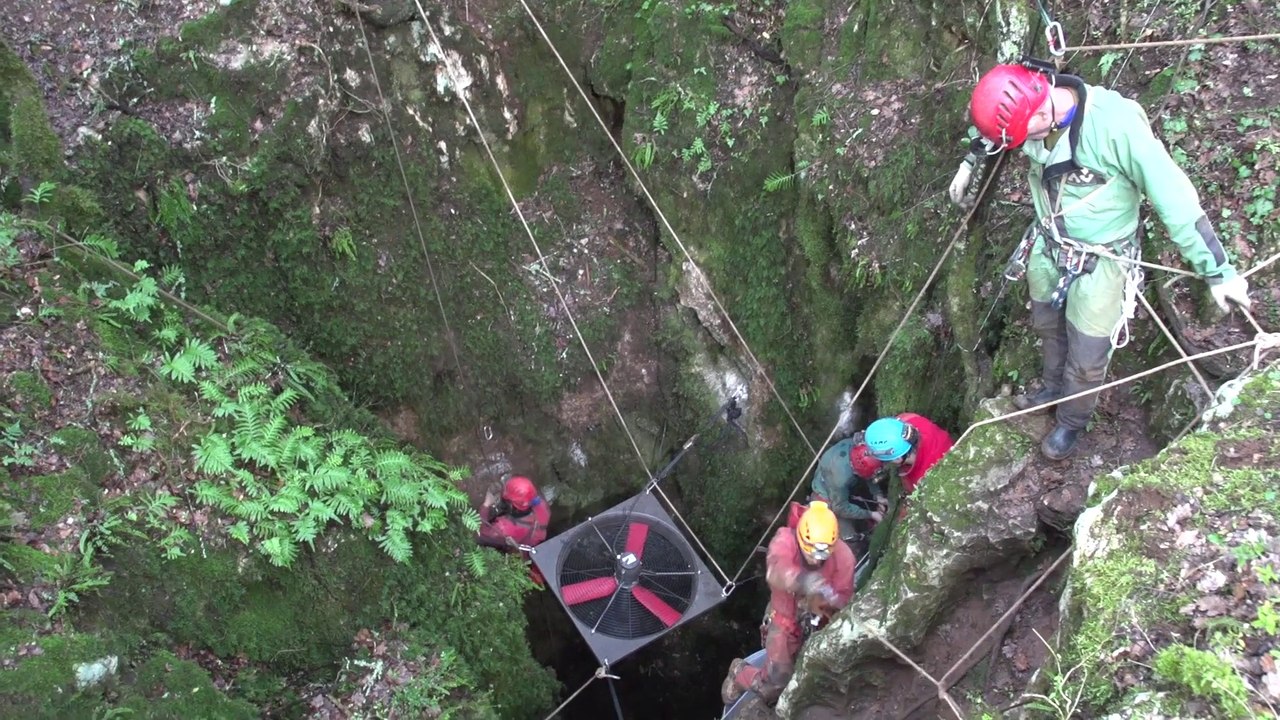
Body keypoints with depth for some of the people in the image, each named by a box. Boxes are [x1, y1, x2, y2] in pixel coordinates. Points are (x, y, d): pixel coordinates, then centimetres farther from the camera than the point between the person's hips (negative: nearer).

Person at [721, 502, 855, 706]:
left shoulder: (843, 556, -18)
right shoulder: (785, 541, -25)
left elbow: (844, 600, -17)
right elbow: (775, 571, -48)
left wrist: (832, 599, -41)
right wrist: (801, 580, -68)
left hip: (820, 626, 3)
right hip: (785, 622, -3)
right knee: (774, 688, -6)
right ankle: (740, 673, 26)